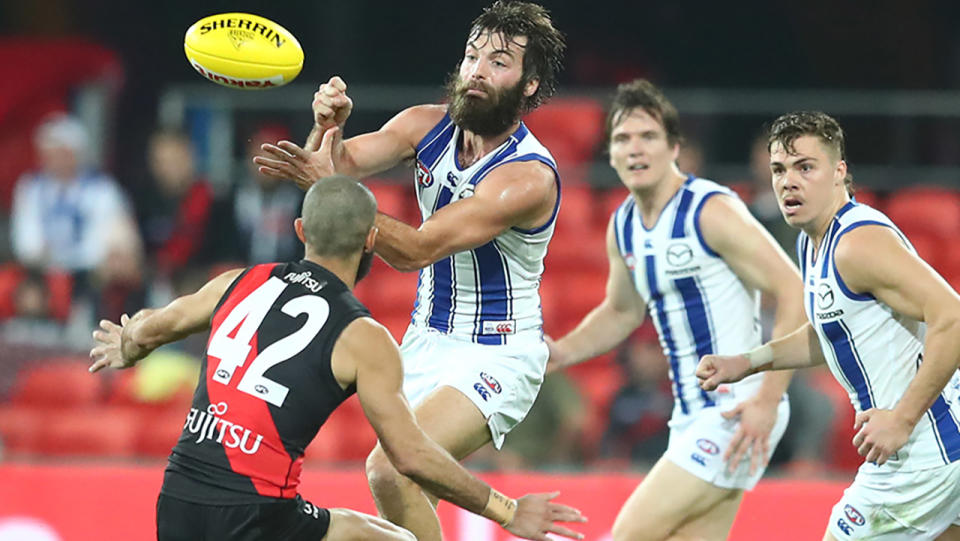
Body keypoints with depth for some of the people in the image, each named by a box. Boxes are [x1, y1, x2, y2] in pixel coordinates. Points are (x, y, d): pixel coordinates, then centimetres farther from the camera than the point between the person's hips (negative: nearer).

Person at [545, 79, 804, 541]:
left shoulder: (711, 212, -15)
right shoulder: (623, 227, 10)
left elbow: (795, 296, -17)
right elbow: (621, 312, 28)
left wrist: (767, 401, -21)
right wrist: (561, 354, 10)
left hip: (738, 412, -9)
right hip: (691, 414, 9)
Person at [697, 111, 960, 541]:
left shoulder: (859, 243, -21)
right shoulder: (813, 242, 11)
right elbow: (829, 334, 28)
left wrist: (903, 419, -26)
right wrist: (747, 362, 17)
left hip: (918, 452, -10)